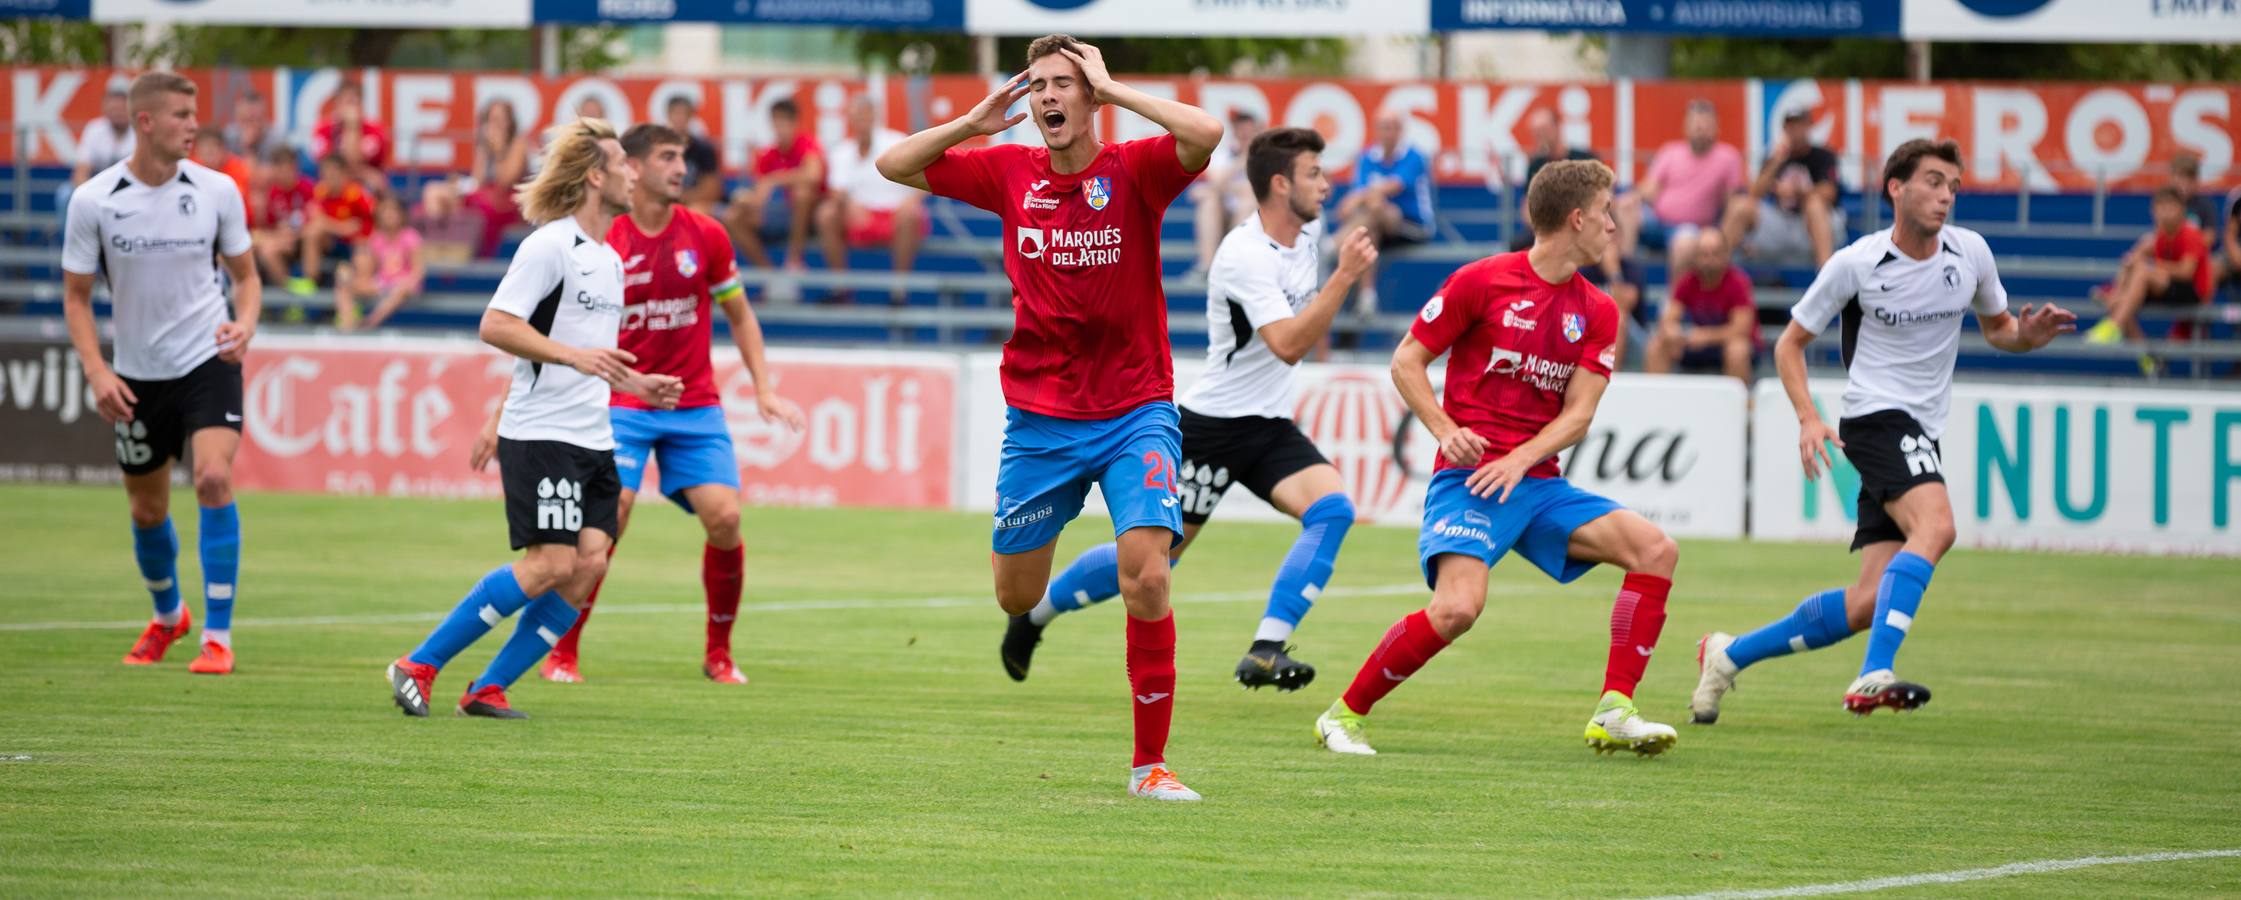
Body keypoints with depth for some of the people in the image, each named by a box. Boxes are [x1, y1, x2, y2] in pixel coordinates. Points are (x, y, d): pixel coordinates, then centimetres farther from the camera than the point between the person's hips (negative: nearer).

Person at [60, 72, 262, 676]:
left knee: (214, 479, -22)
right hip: (137, 374, 1)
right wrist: (96, 371, -12)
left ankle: (217, 635, -15)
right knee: (147, 511, 12)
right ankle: (168, 617, 41)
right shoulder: (93, 201, -8)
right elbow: (76, 294, 0)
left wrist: (244, 323, -15)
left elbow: (245, 275, 6)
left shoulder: (216, 191, -5)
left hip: (208, 360, -1)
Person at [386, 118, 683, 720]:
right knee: (551, 564, -16)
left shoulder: (611, 260, 18)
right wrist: (573, 355, -26)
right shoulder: (549, 245, -10)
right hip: (540, 435, -9)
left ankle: (488, 690, 0)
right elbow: (495, 326, -18)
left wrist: (634, 383, 19)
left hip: (593, 440, 9)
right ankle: (419, 666, -7)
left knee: (589, 563, -6)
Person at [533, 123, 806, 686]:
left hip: (695, 405, 2)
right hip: (623, 403, -2)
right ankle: (562, 654, -2)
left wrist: (764, 388, 4)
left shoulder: (706, 237, 0)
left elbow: (739, 315, 14)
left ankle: (719, 654, 9)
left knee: (725, 518, -11)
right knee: (608, 517, -18)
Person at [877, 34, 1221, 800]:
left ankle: (1151, 763, -8)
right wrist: (974, 123, -6)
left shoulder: (1134, 171, -8)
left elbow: (1205, 134, -28)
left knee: (1146, 579, -18)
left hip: (1134, 413, -3)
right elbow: (894, 166, 7)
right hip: (1038, 418, 3)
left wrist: (1112, 89, -19)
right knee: (1015, 598, 10)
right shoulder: (1011, 173, 2)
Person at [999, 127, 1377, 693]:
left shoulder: (1308, 229, 2)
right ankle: (1035, 612, 24)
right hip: (1214, 426, -7)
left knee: (1332, 508, -19)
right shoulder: (1244, 257, -24)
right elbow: (1287, 346, -34)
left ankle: (1266, 652, -23)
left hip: (1270, 425, 7)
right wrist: (1345, 276, -36)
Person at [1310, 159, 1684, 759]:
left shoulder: (1598, 313, 10)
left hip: (1538, 481, 6)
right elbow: (1407, 361, 1)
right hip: (1470, 477, -6)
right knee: (1459, 607, -27)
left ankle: (1613, 713, -10)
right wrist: (1446, 430, -14)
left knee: (1655, 550, -11)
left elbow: (1578, 413, 4)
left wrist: (1521, 458, -14)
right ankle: (1345, 714, -9)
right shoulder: (1483, 282, -4)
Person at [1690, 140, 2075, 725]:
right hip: (1876, 417, -6)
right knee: (1935, 525, -34)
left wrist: (2029, 335, -3)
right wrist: (1809, 418, -13)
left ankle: (1730, 655, 14)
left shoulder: (1971, 253, 4)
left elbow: (1996, 328, 21)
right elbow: (1791, 343, 2)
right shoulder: (1855, 264, -8)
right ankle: (1874, 677, -41)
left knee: (1870, 603, -2)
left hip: (1922, 434, 6)